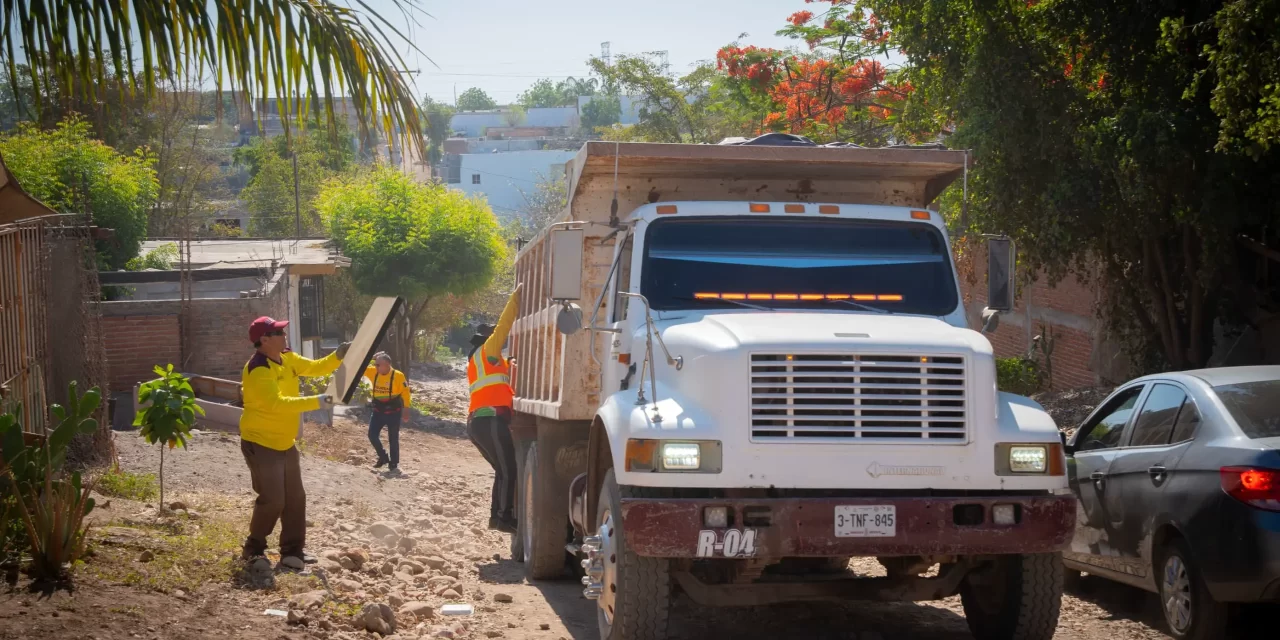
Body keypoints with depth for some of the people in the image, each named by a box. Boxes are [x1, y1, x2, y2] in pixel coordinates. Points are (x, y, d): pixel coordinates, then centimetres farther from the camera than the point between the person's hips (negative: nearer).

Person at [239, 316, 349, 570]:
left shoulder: (287, 359, 3)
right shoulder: (258, 370, -25)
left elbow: (317, 368, 11)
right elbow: (277, 403, -33)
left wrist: (338, 356, -8)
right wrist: (315, 402, -34)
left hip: (285, 443, 9)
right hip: (261, 444, -9)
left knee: (295, 498, 10)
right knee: (272, 500, -10)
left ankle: (292, 551, 19)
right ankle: (253, 549, 8)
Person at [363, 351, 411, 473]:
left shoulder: (398, 376, -17)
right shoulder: (373, 373, -4)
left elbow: (405, 393, -9)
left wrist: (406, 410, -9)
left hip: (393, 412, -5)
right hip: (378, 411, 5)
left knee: (393, 439, 5)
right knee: (372, 435, 0)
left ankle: (394, 464, 17)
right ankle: (383, 457, 22)